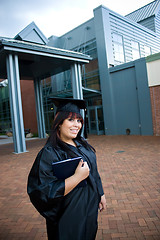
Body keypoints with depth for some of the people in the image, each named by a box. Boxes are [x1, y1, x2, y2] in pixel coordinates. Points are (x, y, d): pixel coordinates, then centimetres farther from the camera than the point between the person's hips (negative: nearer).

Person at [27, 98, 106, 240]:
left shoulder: (82, 145, 0)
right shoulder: (49, 154, -23)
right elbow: (46, 192, -28)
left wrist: (101, 194, 12)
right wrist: (77, 177, -34)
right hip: (69, 216, -6)